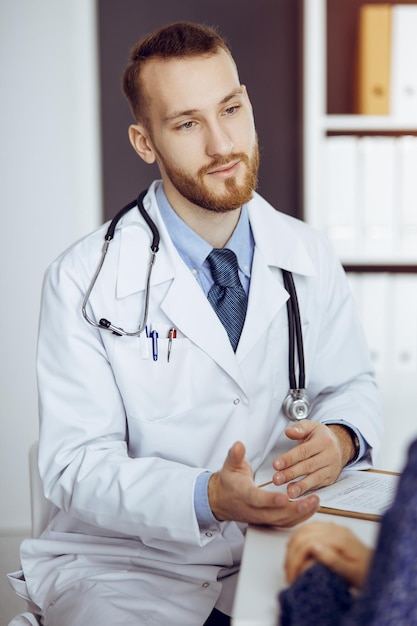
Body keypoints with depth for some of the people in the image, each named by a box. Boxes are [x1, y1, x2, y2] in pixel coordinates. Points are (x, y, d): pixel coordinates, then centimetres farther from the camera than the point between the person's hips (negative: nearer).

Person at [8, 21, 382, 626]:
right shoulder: (83, 281, -11)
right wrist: (209, 497, -31)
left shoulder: (309, 257, 1)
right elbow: (76, 464, -13)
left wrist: (339, 438, -13)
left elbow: (352, 385, 12)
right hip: (125, 562, -3)